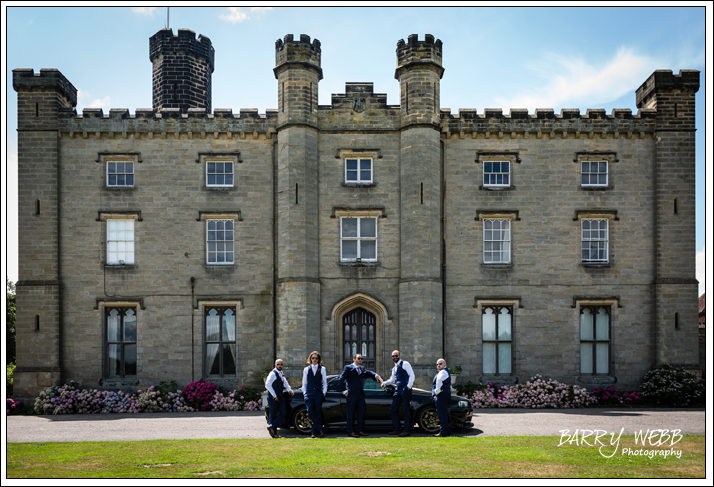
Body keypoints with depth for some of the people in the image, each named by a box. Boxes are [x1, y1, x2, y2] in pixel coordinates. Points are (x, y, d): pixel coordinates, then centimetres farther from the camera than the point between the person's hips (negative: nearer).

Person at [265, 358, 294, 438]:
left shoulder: (281, 374, 15)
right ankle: (274, 432, 5)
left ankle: (271, 427, 5)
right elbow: (267, 385, -22)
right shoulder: (273, 373, -13)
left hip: (280, 398, 8)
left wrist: (289, 390, 0)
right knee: (273, 415, -1)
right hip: (273, 398, -8)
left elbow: (285, 382, 20)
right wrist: (274, 395, -19)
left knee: (282, 414, 0)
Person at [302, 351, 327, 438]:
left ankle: (315, 431, 5)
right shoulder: (306, 369, 13)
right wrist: (304, 392, 6)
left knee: (317, 412, -3)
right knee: (310, 410, -17)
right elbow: (304, 383, 17)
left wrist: (324, 392, 1)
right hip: (309, 393, 1)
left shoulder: (322, 369, 10)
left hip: (318, 393, -1)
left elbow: (325, 382, 11)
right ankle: (320, 429, -11)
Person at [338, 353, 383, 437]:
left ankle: (360, 430, 15)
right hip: (351, 394, -6)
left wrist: (376, 375, -11)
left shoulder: (362, 369, 18)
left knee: (361, 412, 7)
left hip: (360, 394, 7)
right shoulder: (348, 368, -2)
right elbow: (341, 379, -5)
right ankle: (350, 431, 5)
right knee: (350, 413, -1)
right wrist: (345, 390, -9)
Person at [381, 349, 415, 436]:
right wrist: (385, 383, 10)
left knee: (406, 410, -6)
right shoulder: (394, 368, 21)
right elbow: (392, 380, 29)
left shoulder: (405, 364, -2)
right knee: (394, 409, 7)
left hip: (405, 389, -8)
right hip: (397, 390, 8)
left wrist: (409, 386, -16)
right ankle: (396, 429, 14)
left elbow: (412, 375, -8)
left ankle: (406, 431, -4)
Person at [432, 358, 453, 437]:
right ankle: (447, 431, 18)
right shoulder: (446, 371, 24)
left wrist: (437, 391, -19)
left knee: (442, 414, -10)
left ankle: (443, 432, -10)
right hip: (446, 395, 11)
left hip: (441, 395, -11)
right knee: (444, 413, 14)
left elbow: (439, 380, -27)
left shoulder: (443, 371, -10)